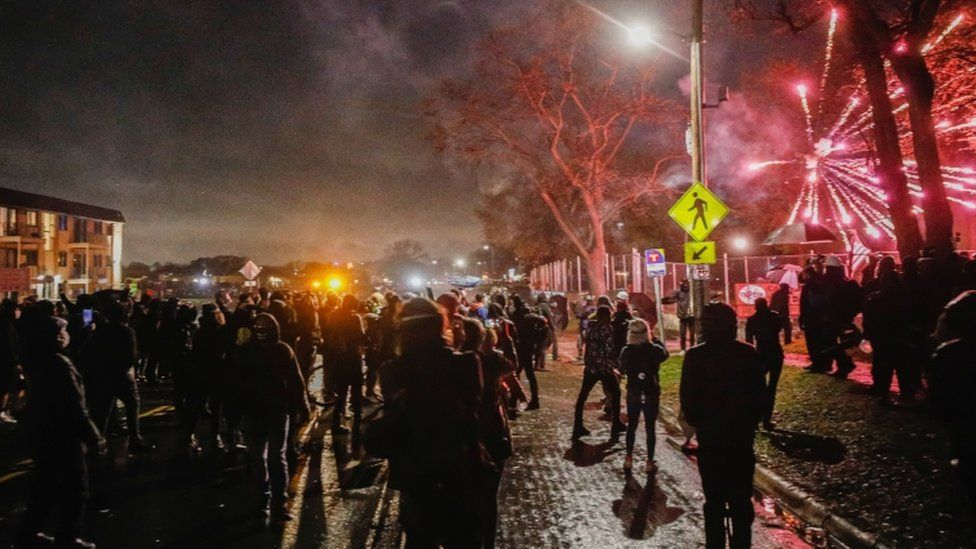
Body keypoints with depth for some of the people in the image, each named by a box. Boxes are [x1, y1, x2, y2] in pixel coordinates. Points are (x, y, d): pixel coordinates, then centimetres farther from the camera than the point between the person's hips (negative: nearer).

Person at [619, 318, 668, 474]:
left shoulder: (626, 351, -13)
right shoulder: (654, 350, -16)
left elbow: (622, 370, 2)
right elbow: (665, 354, 8)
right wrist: (657, 341, 19)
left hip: (633, 393, 1)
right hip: (651, 394, -1)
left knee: (631, 426, 17)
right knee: (650, 428, 11)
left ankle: (629, 459, 23)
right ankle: (650, 462, 18)